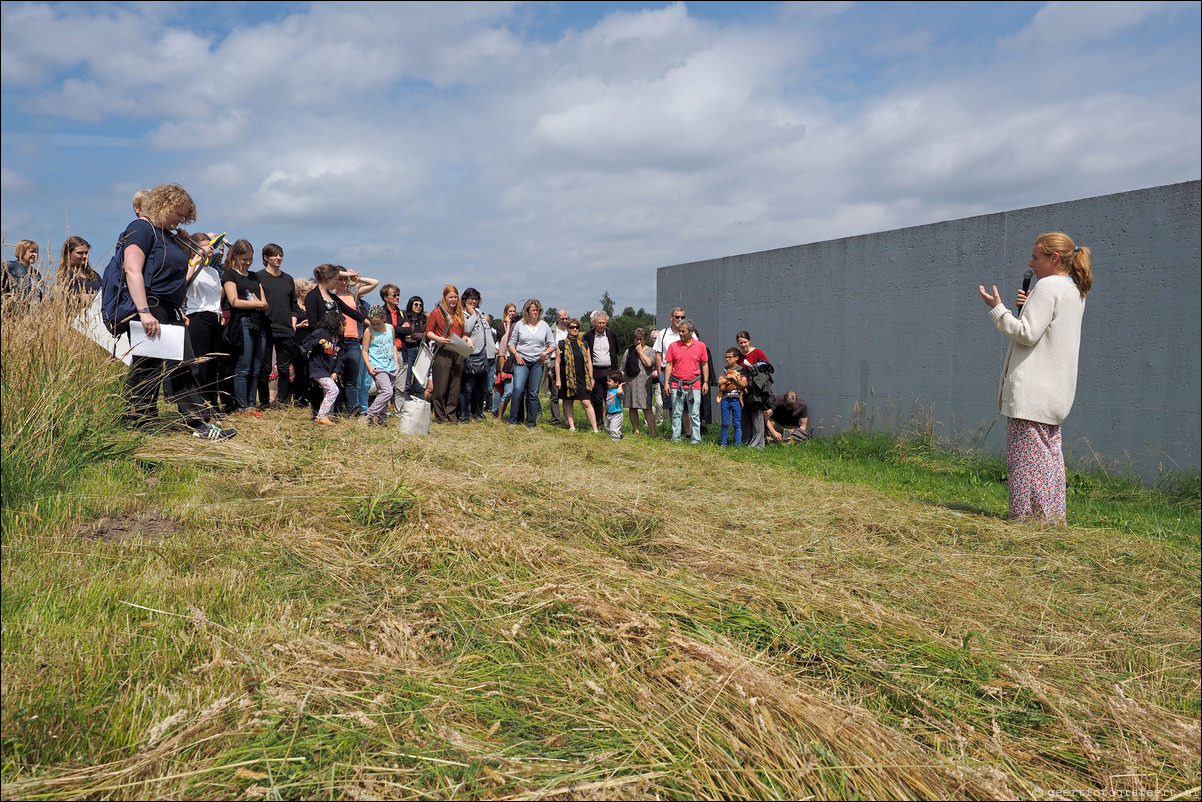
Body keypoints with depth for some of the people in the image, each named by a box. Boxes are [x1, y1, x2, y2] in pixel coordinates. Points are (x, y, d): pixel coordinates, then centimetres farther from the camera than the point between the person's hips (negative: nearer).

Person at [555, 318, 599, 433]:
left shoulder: (584, 344, 10)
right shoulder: (562, 344, 4)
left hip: (582, 379, 0)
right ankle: (572, 426, 14)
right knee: (568, 402, 5)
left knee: (586, 403, -6)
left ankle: (595, 428, -7)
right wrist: (558, 379, -3)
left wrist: (591, 378, 7)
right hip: (567, 378, 0)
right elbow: (557, 363, 3)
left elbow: (589, 362, 12)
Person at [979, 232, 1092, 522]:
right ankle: (1053, 518, 20)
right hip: (1054, 392, 10)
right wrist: (1030, 307, 12)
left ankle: (1029, 517, -5)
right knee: (1049, 454, 15)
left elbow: (1027, 334, -18)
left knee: (1025, 455, -7)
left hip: (1031, 390, -10)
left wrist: (997, 309, -10)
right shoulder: (1075, 290, 17)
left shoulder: (1048, 286, -13)